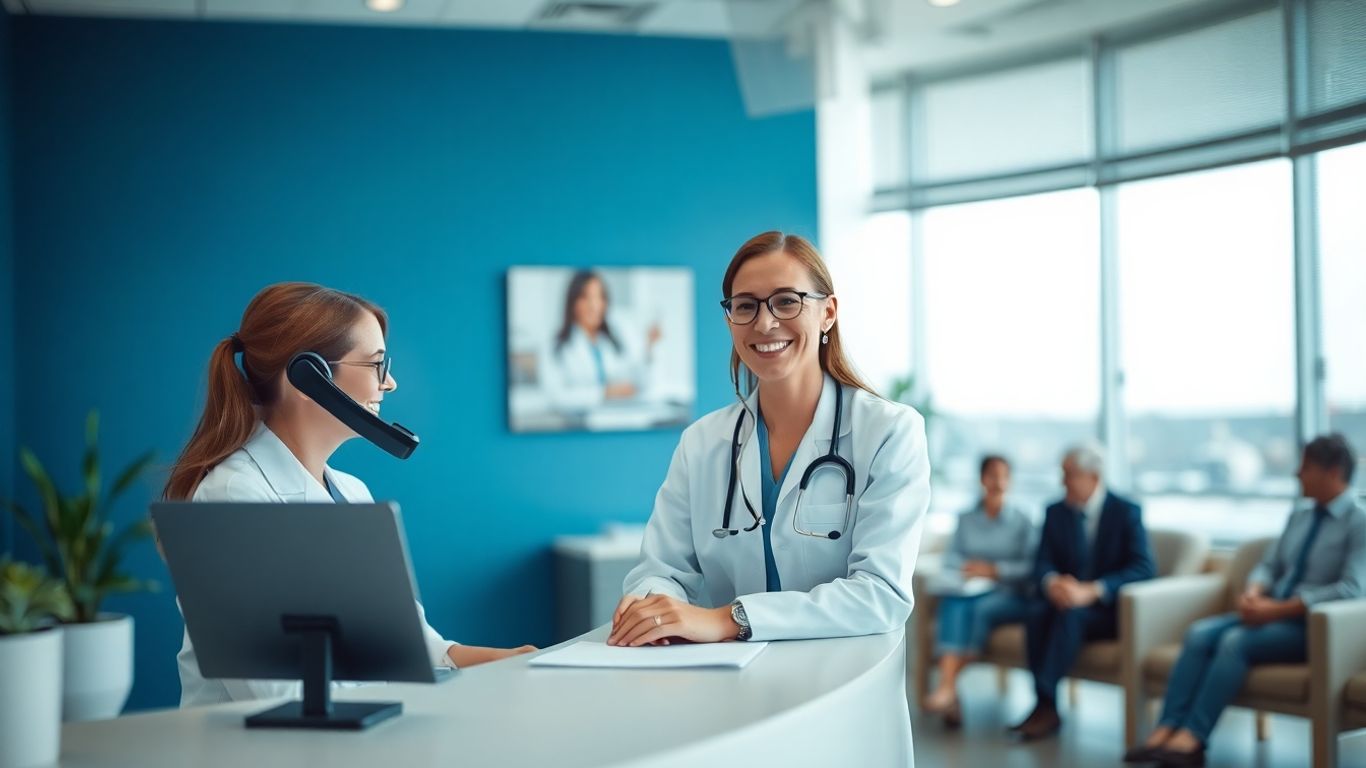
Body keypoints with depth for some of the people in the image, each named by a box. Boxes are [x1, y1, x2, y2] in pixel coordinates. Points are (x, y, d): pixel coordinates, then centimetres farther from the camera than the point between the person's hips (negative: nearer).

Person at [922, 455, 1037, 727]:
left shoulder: (1022, 520, 8)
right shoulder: (966, 519, 15)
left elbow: (1032, 566, -2)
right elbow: (951, 561, 8)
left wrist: (994, 570, -11)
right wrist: (956, 581, -13)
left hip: (1010, 596, -2)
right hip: (969, 592, 2)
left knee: (980, 607, -36)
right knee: (953, 605, -34)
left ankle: (947, 687, -36)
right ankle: (950, 694, -47)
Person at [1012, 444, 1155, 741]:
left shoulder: (1126, 512, -5)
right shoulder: (1056, 512, 9)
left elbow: (1143, 568, -15)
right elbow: (1043, 562, 3)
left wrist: (1092, 591, -29)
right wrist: (1052, 583, -24)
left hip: (1109, 610, -4)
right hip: (1066, 597, 4)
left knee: (1071, 613, -35)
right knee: (1038, 611, -30)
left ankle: (1045, 703, -36)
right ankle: (1047, 709, -31)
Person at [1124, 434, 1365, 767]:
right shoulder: (1299, 517, 17)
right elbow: (1269, 565, 17)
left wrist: (1277, 609, -21)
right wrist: (1253, 594, -9)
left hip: (1313, 626, -7)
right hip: (1271, 615, 7)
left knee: (1235, 641, -31)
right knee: (1200, 633, -20)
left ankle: (1191, 739, -34)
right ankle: (1166, 731, -31)